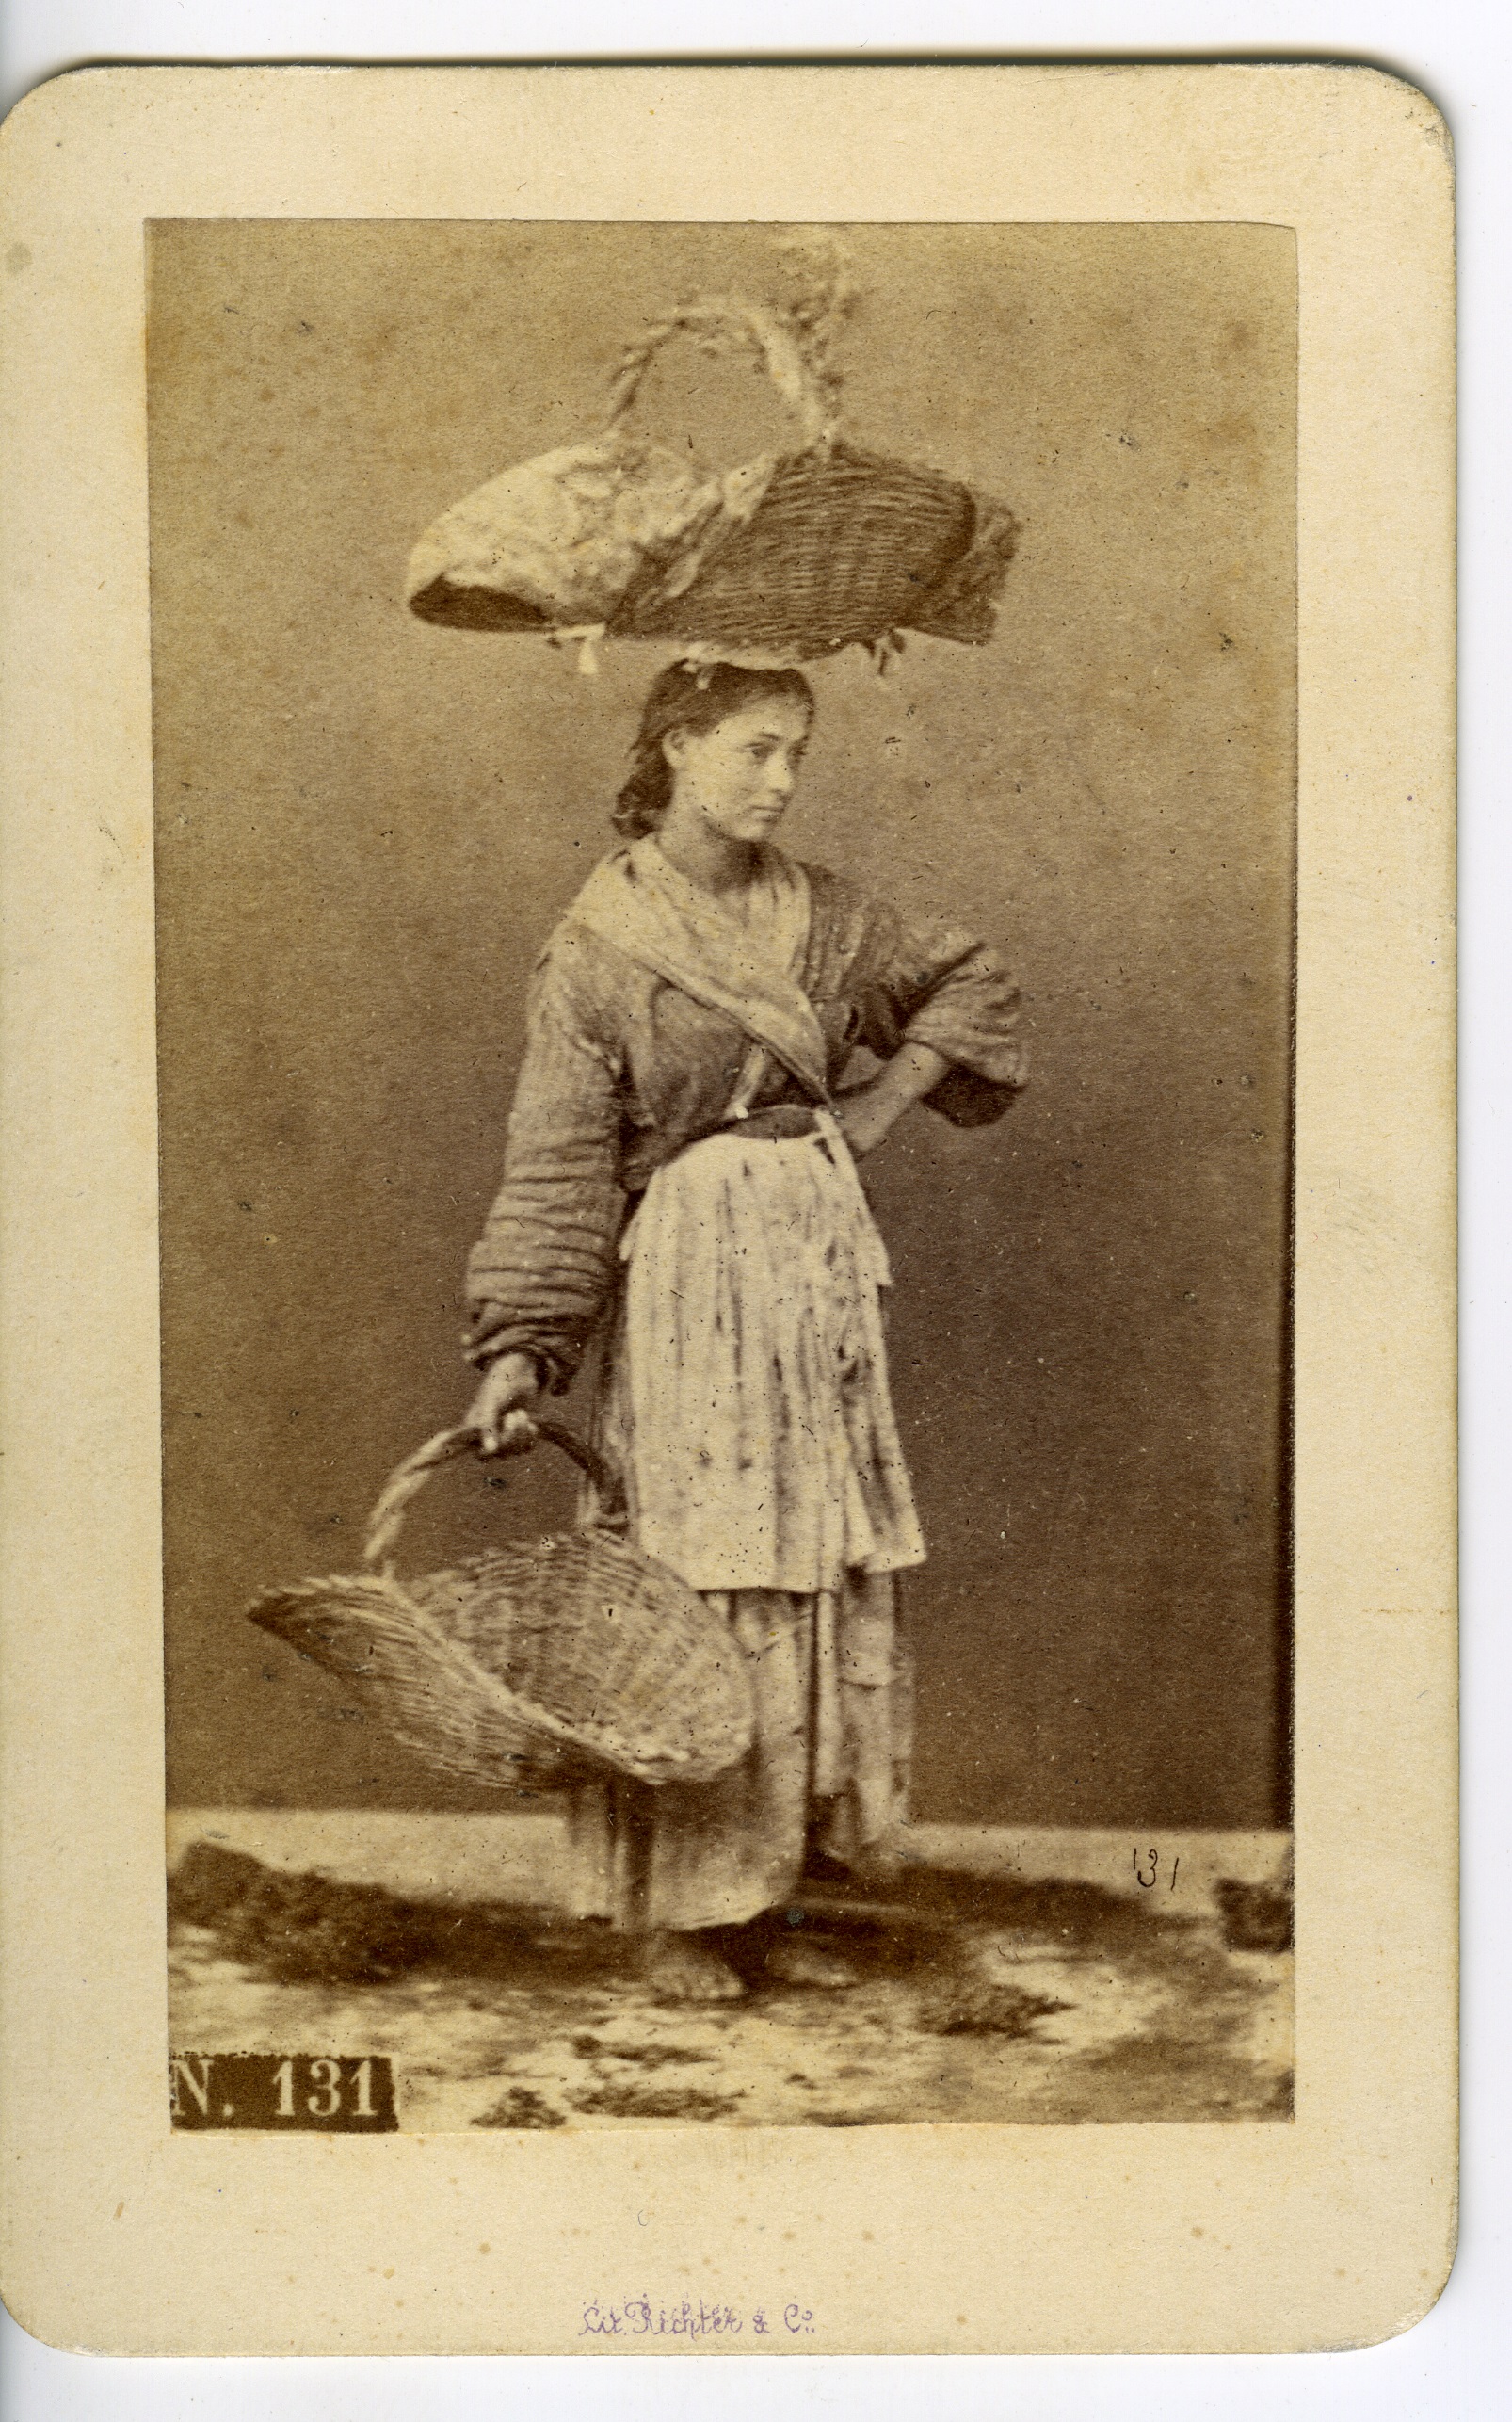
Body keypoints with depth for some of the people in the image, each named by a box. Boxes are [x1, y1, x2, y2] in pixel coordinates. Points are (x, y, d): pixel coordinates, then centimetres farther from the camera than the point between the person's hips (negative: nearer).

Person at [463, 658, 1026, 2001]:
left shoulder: (818, 912, 9)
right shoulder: (600, 944, -5)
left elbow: (975, 982, 22)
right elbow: (559, 1159, -8)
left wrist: (890, 1098, 8)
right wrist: (519, 1348, -13)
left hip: (821, 1255, 6)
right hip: (688, 1269, -5)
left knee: (828, 1579, 6)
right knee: (698, 1582, -4)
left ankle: (769, 1887, 19)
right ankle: (676, 1907, 10)